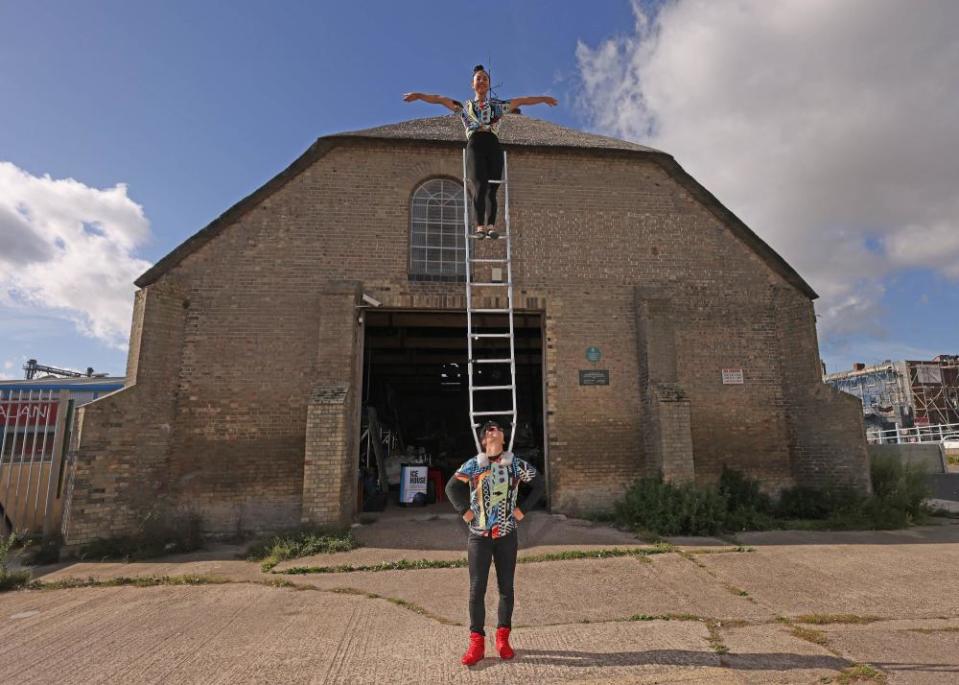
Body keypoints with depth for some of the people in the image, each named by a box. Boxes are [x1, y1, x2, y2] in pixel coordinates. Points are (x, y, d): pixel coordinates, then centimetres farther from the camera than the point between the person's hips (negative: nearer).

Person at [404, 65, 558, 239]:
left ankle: (491, 227, -16)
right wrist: (418, 95, 11)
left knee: (492, 188, -8)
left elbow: (523, 100, 22)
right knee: (480, 185, -22)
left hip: (493, 145, 2)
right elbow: (440, 99, 19)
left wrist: (544, 98, 16)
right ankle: (480, 228, -31)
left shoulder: (498, 105, 26)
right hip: (475, 145, -2)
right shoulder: (465, 106, 24)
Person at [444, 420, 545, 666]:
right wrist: (464, 510, -2)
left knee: (506, 588, 10)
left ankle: (503, 637, 25)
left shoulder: (517, 465, -2)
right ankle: (477, 642, 14)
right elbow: (451, 487, 7)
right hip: (479, 536, -1)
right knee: (476, 589, 2)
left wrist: (523, 509, 0)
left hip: (507, 535, 1)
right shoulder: (472, 465, -4)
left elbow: (539, 484, 7)